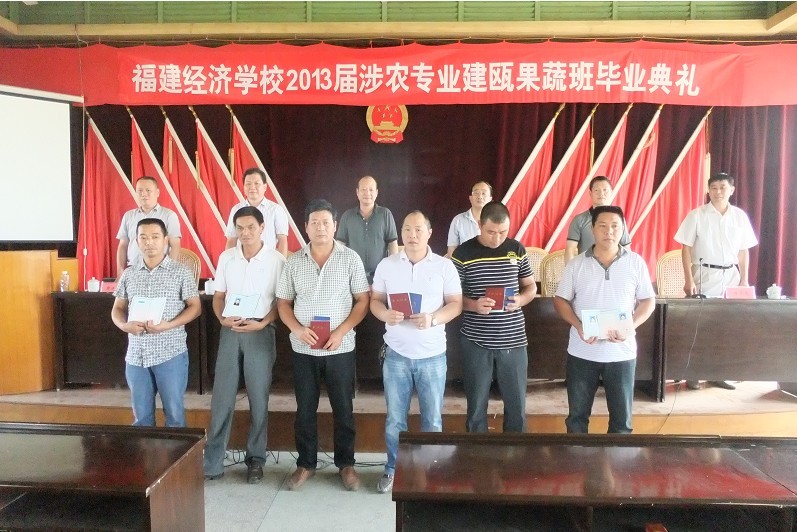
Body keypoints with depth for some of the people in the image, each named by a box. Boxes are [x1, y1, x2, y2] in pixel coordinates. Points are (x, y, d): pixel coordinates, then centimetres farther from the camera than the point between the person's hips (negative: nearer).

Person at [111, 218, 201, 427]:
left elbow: (195, 307, -5)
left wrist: (167, 325, -18)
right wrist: (125, 325, -11)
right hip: (136, 355, 4)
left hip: (170, 354, -3)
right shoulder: (129, 274, 7)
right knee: (141, 415, 14)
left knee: (174, 412, 6)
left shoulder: (181, 272, -4)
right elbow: (117, 309, 12)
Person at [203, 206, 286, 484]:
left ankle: (256, 459, 20)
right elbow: (218, 296, 11)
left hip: (261, 332, -3)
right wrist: (222, 318, -7)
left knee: (258, 398, 6)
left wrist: (262, 324, -15)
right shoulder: (226, 257, 6)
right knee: (222, 398, 5)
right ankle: (212, 461, 15)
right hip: (230, 331, 3)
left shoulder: (276, 260, -4)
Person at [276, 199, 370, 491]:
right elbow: (283, 302, 6)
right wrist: (297, 329, -12)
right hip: (303, 349, 2)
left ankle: (346, 464, 27)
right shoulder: (294, 262, 3)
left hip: (340, 348, -1)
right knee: (305, 409, 12)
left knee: (343, 409, 9)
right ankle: (305, 463, 29)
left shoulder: (350, 259, -3)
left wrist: (341, 331, -15)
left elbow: (362, 300, -3)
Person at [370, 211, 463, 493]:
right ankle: (393, 469, 31)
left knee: (432, 420, 10)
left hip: (432, 356, -1)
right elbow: (375, 300, 6)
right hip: (396, 354, 1)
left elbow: (456, 304, -2)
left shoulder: (444, 266, -3)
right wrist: (385, 314, -17)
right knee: (394, 418, 12)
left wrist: (433, 319, -20)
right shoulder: (386, 265, 2)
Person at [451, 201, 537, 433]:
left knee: (517, 405, 12)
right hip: (476, 341, -2)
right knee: (476, 405, 10)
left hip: (513, 340, 2)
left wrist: (520, 299, -11)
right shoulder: (463, 252, -6)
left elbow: (531, 286, 11)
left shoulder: (517, 249, 3)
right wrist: (473, 304, -23)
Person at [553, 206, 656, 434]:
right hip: (582, 352, 0)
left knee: (621, 415, 13)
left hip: (622, 352, 0)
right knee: (577, 414, 11)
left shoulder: (636, 262, 0)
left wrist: (630, 327, -14)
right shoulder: (576, 264, -1)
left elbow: (648, 301, 4)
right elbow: (560, 300, 1)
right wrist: (579, 326, -15)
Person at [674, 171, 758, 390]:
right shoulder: (697, 215, -3)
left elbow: (744, 251, 10)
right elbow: (686, 249, -4)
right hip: (704, 275, -3)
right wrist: (688, 280, -10)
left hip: (731, 276, 4)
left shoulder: (740, 216, 7)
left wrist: (745, 280, 6)